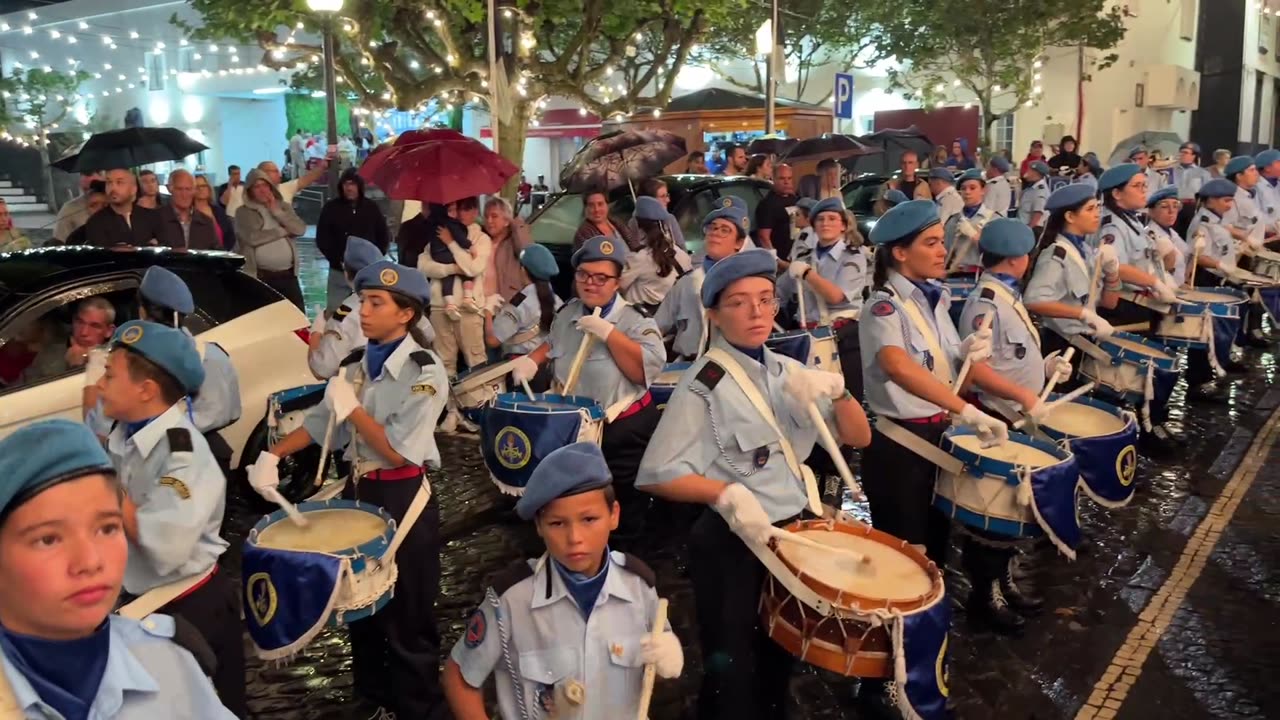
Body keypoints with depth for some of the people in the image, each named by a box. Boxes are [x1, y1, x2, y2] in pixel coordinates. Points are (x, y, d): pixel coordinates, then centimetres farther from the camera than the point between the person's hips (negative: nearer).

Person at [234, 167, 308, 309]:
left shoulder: (284, 207, 12)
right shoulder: (244, 212, 1)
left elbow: (300, 229, -3)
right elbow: (253, 237, -16)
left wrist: (276, 211, -7)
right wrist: (283, 230, -6)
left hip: (288, 274, 3)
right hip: (260, 276, -3)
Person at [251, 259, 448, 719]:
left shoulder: (425, 370, -17)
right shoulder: (356, 364, 4)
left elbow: (400, 451, -23)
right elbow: (320, 421, 10)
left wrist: (351, 408, -18)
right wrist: (273, 456, -2)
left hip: (404, 499, -7)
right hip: (359, 491, 7)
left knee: (406, 613, 6)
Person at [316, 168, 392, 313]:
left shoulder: (371, 207, 6)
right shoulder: (331, 208, 1)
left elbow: (384, 236, 11)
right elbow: (322, 239, 0)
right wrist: (337, 260, -9)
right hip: (339, 271, -1)